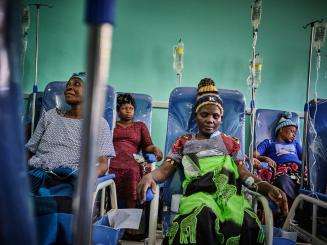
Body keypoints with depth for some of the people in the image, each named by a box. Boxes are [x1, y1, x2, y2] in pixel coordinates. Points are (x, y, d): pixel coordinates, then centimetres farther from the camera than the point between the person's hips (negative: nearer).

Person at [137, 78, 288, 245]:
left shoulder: (230, 143, 24)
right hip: (197, 193, -1)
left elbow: (243, 173, 14)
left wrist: (268, 188, -6)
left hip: (229, 192, 2)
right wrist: (149, 176, -11)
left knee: (248, 223, -34)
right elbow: (165, 170, 13)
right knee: (202, 216, -40)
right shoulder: (183, 142, 22)